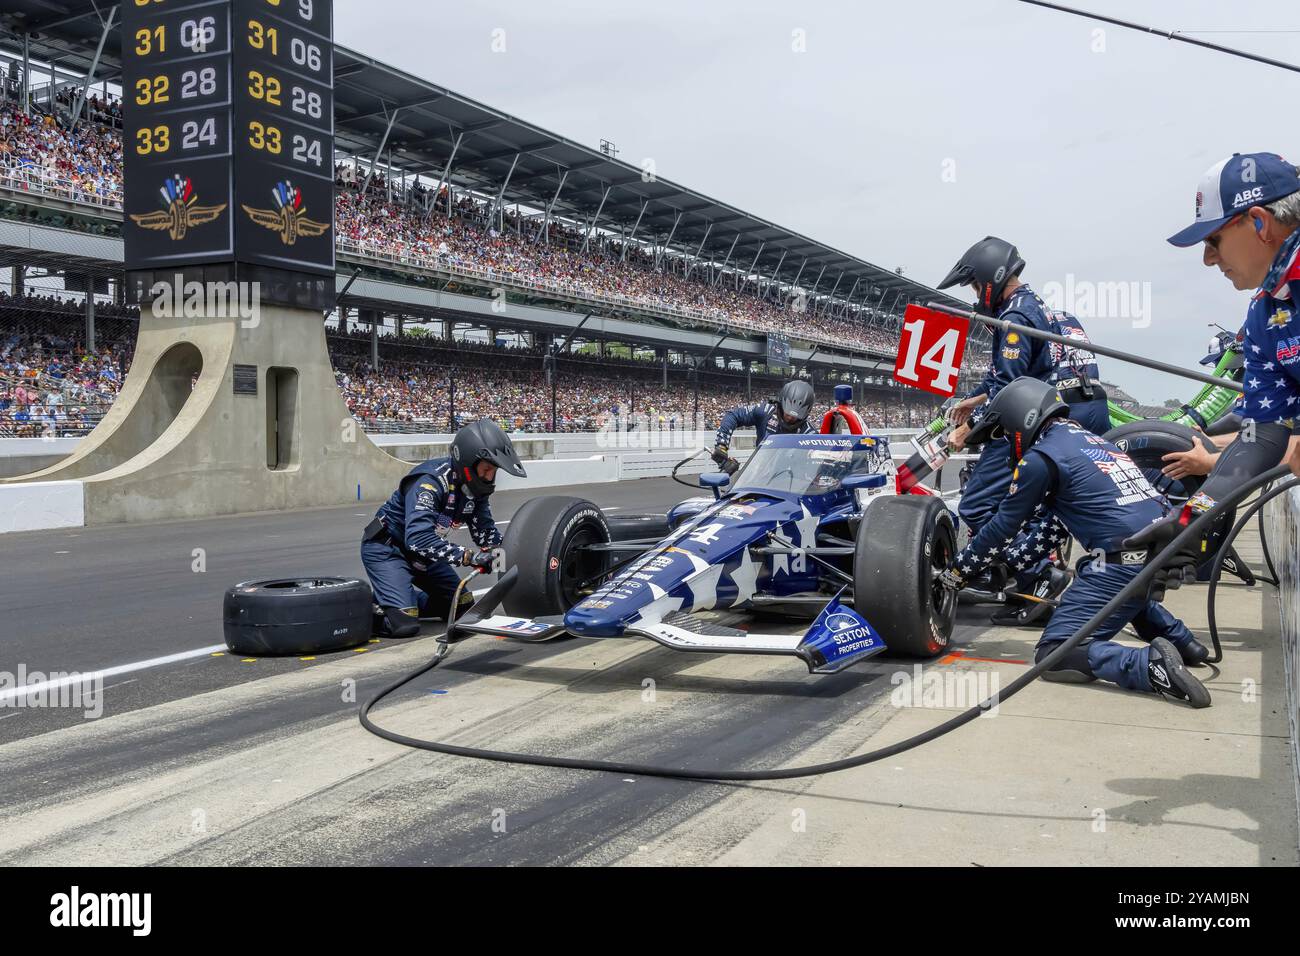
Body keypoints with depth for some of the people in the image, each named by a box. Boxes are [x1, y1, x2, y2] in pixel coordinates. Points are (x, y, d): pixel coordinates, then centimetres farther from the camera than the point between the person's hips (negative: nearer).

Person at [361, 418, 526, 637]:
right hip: (387, 549, -8)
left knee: (464, 607, 9)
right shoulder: (431, 481, -31)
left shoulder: (475, 486, -6)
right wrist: (467, 556, -47)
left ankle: (405, 599, 20)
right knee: (404, 625, -23)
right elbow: (418, 538, -42)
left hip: (423, 551, 9)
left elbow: (486, 530, 2)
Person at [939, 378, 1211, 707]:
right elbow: (1059, 527, 28)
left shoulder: (1040, 457, -3)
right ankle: (1182, 642, 26)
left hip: (1125, 565, -9)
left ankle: (1151, 665, -23)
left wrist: (954, 572, 15)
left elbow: (1002, 528, 3)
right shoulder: (1089, 439, 22)